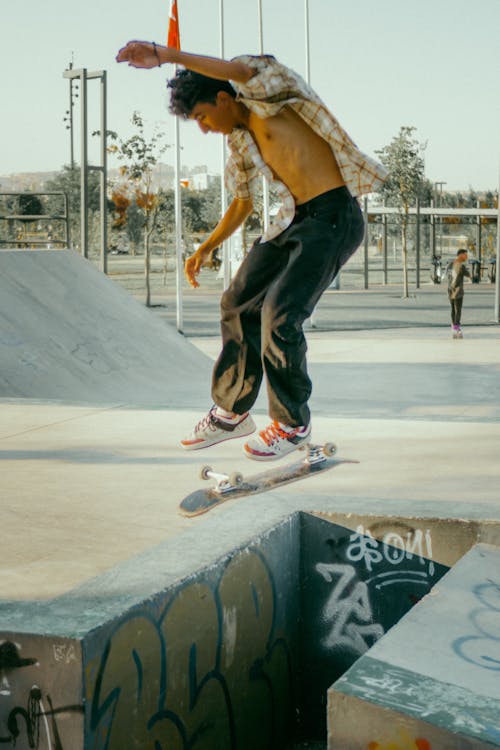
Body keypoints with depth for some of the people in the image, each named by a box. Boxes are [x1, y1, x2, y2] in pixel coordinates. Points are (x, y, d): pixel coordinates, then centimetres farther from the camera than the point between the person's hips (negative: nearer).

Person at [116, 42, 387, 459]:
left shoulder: (269, 99, -7)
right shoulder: (241, 140, 16)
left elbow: (242, 71, -30)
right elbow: (243, 202, 28)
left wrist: (165, 55, -33)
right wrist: (206, 248, 26)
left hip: (334, 216, -9)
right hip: (295, 220, 9)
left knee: (280, 313, -17)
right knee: (239, 304, 9)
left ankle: (293, 424, 1)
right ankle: (233, 412, 24)